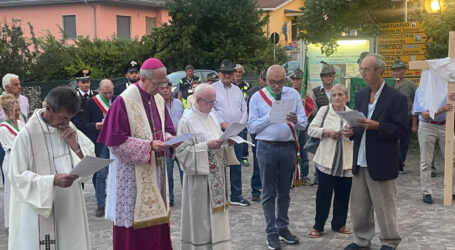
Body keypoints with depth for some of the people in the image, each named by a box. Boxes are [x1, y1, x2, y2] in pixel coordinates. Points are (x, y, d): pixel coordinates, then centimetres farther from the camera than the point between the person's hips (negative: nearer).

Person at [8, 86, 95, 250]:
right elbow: (17, 176, -13)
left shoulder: (69, 128, 3)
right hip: (41, 212, -5)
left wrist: (75, 145, -11)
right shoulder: (27, 134, -14)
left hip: (70, 207, 5)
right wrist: (53, 180, -23)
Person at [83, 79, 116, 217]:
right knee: (101, 173, -5)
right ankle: (100, 205, 0)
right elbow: (86, 124, -2)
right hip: (100, 142, -3)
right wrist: (95, 126, -21)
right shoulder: (91, 103, -1)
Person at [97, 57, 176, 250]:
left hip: (155, 171, 7)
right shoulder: (124, 101, -14)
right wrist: (149, 145, -21)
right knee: (134, 225, -1)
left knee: (156, 218, 10)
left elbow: (166, 129, 18)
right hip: (132, 175, -7)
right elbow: (116, 141, -15)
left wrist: (168, 139, -6)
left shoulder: (158, 100, 9)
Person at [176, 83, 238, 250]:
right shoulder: (187, 120, -9)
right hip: (199, 177, -7)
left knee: (217, 214, 10)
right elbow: (182, 150, -14)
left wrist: (226, 143, -4)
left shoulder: (212, 117, 12)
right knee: (201, 217, 0)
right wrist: (207, 146, -20)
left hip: (216, 176, 7)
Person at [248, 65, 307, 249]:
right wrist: (270, 116, -16)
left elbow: (303, 124, 1)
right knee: (269, 193, 3)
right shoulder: (257, 97, -1)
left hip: (288, 147, 2)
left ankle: (283, 228, 25)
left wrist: (296, 120, -21)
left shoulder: (293, 95, 4)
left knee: (284, 191, 13)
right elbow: (252, 127, -5)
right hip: (266, 148, -2)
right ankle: (271, 233, 10)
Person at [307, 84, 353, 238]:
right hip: (326, 160, -3)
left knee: (343, 194, 10)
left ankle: (339, 224, 26)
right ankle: (318, 226, 11)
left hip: (346, 162, 3)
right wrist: (327, 132, -13)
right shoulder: (324, 110, 2)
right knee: (324, 193, -1)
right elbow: (311, 129, 0)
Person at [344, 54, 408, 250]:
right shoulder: (360, 95, 9)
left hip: (382, 162, -6)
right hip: (361, 161, 6)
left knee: (384, 207, 6)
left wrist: (377, 126, -25)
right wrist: (351, 131, -5)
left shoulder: (396, 98, -11)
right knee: (359, 206, 14)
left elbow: (402, 131, -13)